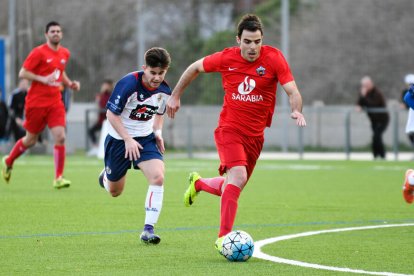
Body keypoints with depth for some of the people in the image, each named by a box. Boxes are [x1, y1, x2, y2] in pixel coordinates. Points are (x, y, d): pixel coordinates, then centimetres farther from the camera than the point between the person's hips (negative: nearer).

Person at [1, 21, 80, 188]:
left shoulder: (65, 53, 9)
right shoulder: (39, 52, -10)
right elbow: (22, 73, -11)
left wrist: (70, 83, 8)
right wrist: (43, 79, -22)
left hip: (55, 102, 4)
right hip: (36, 103, -4)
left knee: (60, 137, -13)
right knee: (30, 140, 8)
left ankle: (58, 178, -8)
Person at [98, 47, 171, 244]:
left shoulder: (164, 91, -8)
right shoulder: (128, 84, -25)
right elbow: (111, 114, -18)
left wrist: (158, 131, -2)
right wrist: (128, 140, -22)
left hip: (145, 138, 3)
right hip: (119, 138, -3)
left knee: (158, 177, -23)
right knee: (114, 192, 11)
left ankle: (148, 230, -18)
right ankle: (106, 176, 52)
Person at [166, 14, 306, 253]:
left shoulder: (274, 58, -9)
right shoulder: (226, 58, -8)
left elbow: (293, 92, -15)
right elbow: (195, 68, 10)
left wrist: (297, 111, -36)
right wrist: (176, 96, 15)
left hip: (255, 135, 3)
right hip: (229, 128, -3)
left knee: (233, 187, 12)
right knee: (238, 177, -25)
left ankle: (198, 183, 45)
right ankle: (224, 237, -21)